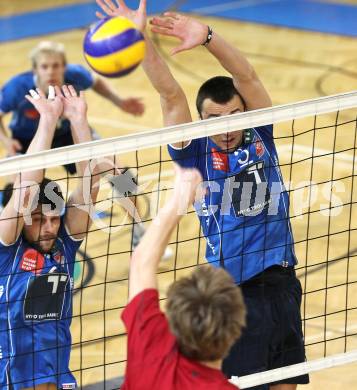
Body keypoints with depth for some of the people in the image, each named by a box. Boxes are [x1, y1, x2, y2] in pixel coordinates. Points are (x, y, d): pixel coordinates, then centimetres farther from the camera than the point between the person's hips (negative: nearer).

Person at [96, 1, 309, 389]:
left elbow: (246, 76, -8)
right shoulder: (197, 153, -2)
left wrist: (207, 37, -24)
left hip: (282, 282, 4)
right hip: (236, 291, -4)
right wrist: (139, 37, -23)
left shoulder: (259, 135, 5)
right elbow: (171, 94, -13)